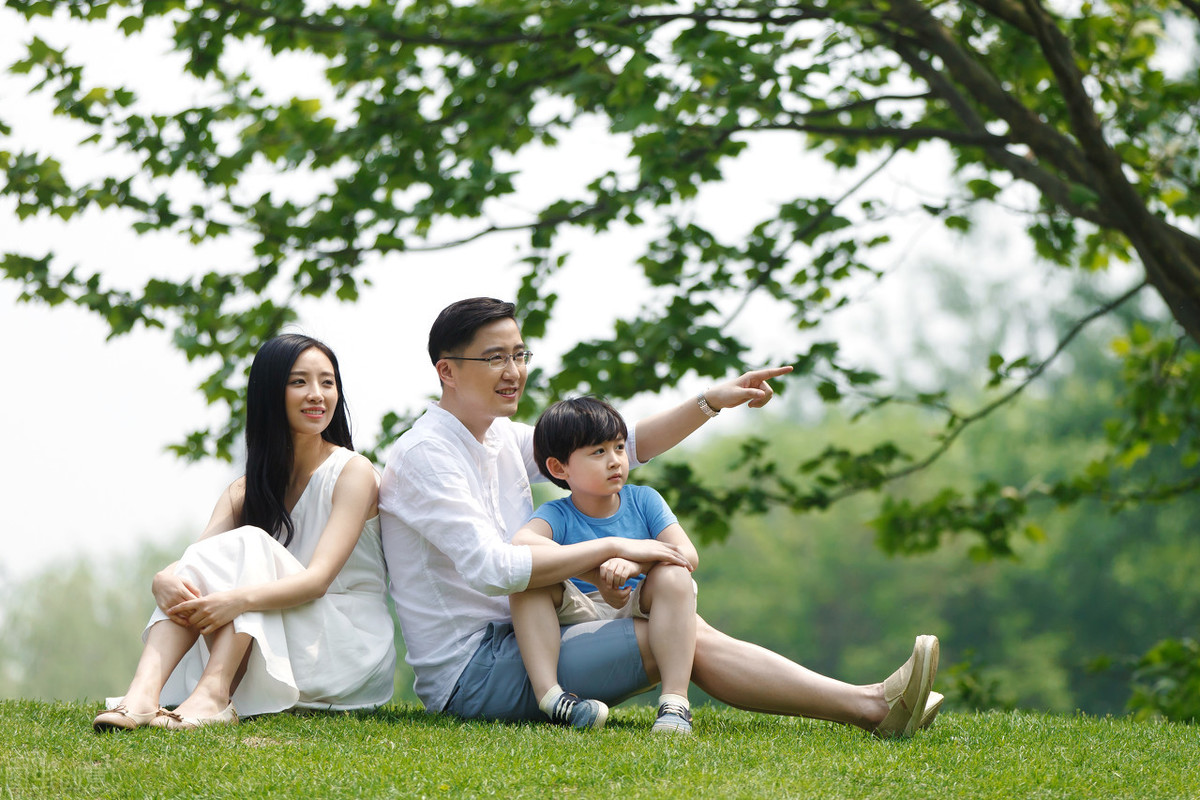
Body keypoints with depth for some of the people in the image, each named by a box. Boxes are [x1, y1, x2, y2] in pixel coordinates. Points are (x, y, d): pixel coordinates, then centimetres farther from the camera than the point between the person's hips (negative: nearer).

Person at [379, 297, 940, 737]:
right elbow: (490, 568, -26)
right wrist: (613, 548, -20)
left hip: (513, 641, 9)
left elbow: (624, 448, 20)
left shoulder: (502, 439, 14)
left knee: (686, 624, -6)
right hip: (470, 672, -9)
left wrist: (711, 402, 10)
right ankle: (872, 708, -19)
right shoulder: (425, 455, -15)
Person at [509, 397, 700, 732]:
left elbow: (688, 554, -10)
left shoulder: (643, 500, 4)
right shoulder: (557, 515, -4)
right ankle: (549, 695, -38)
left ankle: (675, 701, -36)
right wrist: (595, 575, -41)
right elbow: (520, 542, -30)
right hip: (579, 614, -1)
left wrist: (634, 563, -32)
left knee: (673, 575, -28)